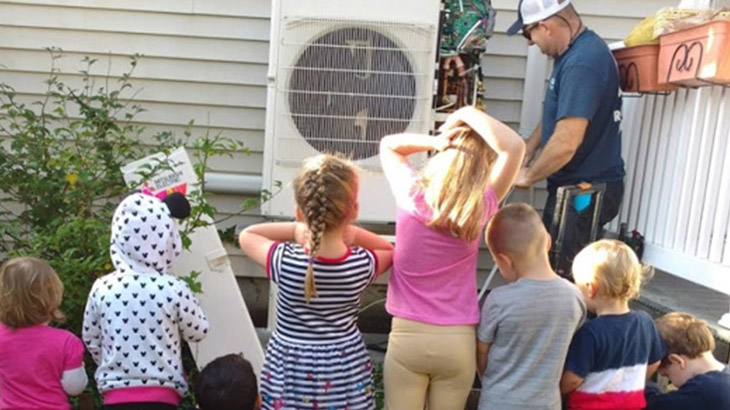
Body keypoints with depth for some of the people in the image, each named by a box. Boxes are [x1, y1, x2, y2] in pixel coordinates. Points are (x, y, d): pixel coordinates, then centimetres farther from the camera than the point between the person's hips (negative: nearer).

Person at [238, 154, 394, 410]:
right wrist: (351, 233, -7)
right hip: (345, 370, 1)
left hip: (289, 370, -1)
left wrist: (297, 229, -6)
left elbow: (246, 235, 2)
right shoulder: (363, 265, -16)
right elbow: (390, 250, 9)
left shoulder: (284, 262, -20)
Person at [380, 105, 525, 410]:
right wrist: (469, 113, -6)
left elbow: (388, 144, 10)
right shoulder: (480, 208, -10)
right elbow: (515, 147, -10)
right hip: (458, 340, 0)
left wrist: (434, 141, -6)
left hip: (407, 335, 0)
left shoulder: (411, 194, -8)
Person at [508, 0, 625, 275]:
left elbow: (567, 142, -29)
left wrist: (529, 176, -13)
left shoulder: (583, 63, -25)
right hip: (579, 184, 10)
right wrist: (527, 151, 11)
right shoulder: (576, 52, 9)